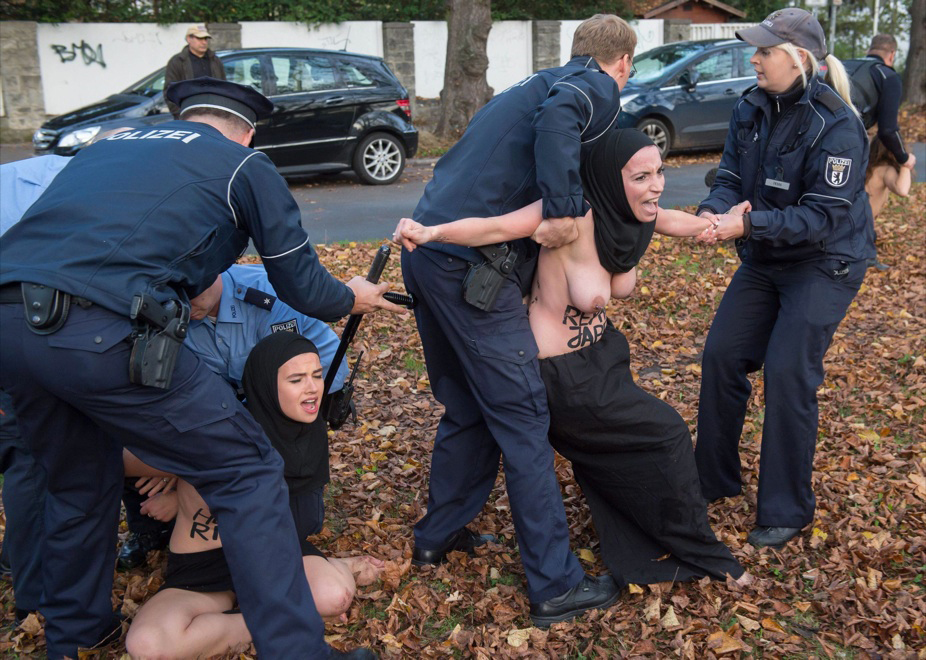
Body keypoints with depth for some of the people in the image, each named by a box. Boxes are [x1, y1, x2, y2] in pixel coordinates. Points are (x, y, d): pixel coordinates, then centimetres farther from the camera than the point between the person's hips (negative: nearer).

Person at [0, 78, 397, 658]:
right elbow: (303, 287, 17)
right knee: (247, 473, 6)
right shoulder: (246, 165, 15)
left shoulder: (111, 143, 30)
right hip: (100, 333, -7)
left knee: (80, 486, 28)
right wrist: (352, 299, 38)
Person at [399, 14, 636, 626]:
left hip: (427, 248, 9)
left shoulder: (537, 83, 27)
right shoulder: (598, 88, 0)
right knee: (523, 419, -3)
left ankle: (439, 535, 34)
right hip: (470, 262, -9)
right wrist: (562, 207, -20)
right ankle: (557, 586, 6)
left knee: (466, 408, 21)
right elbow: (559, 114, -24)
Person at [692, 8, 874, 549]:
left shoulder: (836, 125, -22)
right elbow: (731, 177, -1)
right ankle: (715, 479, 22)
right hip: (764, 261, 7)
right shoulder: (751, 110, -2)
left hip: (825, 265, -7)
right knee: (721, 355, 4)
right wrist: (713, 212, -24)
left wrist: (749, 224, -34)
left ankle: (786, 513, 6)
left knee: (789, 372, -11)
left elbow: (824, 215, -25)